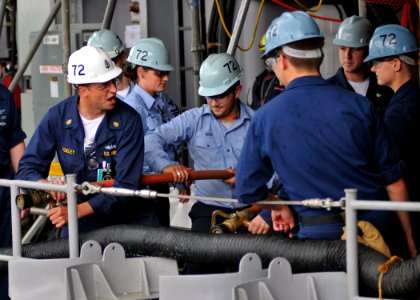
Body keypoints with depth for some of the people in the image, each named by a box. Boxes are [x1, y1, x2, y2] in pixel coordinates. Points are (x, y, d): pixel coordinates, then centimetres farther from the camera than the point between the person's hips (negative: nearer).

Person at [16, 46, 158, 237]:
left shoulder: (128, 120, -15)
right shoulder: (57, 117, -7)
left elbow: (126, 185, -19)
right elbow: (27, 168, -2)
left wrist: (77, 211, -29)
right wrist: (47, 185, -26)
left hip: (129, 215, -1)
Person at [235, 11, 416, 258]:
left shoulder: (266, 118, -3)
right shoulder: (359, 106, -3)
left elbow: (248, 190, 5)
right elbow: (394, 179, 2)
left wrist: (278, 206, 24)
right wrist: (408, 236, 12)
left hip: (319, 236, -1)